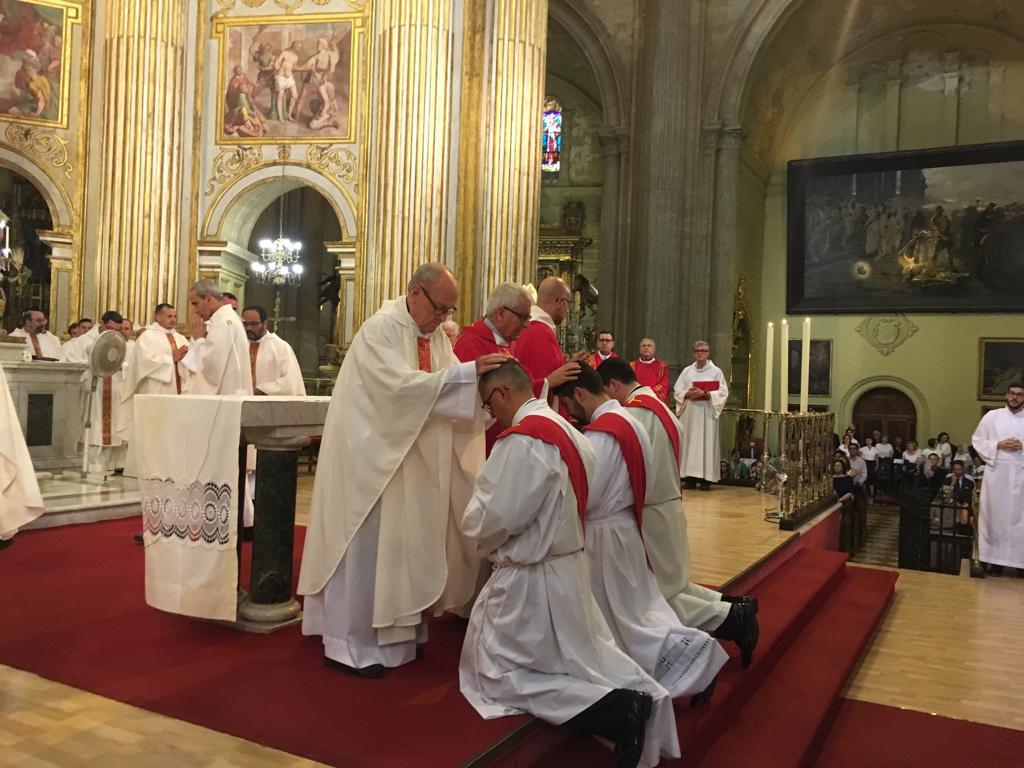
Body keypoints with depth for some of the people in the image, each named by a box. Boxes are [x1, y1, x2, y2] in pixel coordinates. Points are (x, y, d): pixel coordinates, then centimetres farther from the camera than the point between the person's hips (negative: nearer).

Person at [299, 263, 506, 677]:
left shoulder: (435, 334, 7)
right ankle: (349, 644, 12)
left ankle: (389, 631, 25)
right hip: (370, 454, -8)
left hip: (408, 457, 8)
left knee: (398, 544, 13)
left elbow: (445, 388, 5)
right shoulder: (381, 328, -17)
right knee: (364, 546, 0)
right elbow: (401, 385, -29)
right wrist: (467, 371, -31)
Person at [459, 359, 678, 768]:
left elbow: (493, 519, -24)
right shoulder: (565, 430, 5)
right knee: (577, 656, 28)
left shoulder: (522, 439, -25)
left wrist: (471, 523, -1)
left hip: (532, 579, -9)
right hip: (567, 564, 9)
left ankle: (616, 714, -9)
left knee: (500, 675, 6)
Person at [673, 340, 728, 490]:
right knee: (689, 443, 1)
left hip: (706, 413, -3)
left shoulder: (716, 371, 4)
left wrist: (704, 394, -17)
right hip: (689, 412, 3)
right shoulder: (687, 371, 12)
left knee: (706, 443, -4)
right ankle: (690, 476, 5)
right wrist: (687, 394, -12)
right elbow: (677, 391, 9)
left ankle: (706, 478, -2)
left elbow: (723, 393, -5)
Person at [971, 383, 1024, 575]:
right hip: (996, 473, 0)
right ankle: (995, 558, 10)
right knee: (995, 515, 3)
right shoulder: (992, 416, 5)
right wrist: (998, 445, -10)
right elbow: (977, 440, 4)